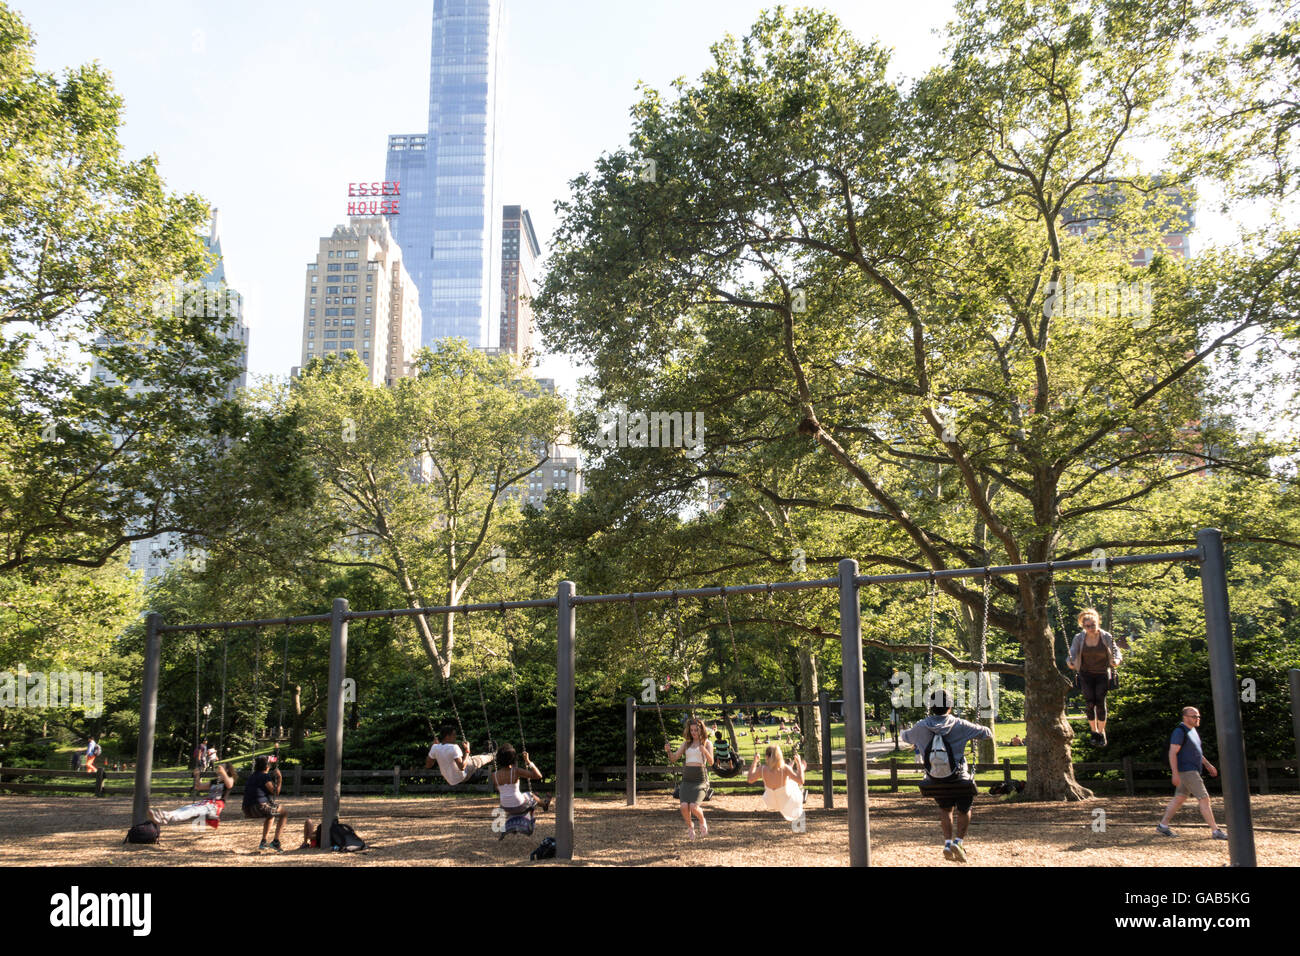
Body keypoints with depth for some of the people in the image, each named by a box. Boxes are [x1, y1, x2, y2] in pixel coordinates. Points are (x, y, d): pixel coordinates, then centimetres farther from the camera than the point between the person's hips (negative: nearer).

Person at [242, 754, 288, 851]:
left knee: (271, 815, 36)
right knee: (284, 813, 10)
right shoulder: (265, 776, -3)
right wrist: (280, 778, 3)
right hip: (260, 806, -8)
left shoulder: (251, 776, 21)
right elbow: (275, 791, -6)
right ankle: (275, 842, 1)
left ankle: (263, 842, 27)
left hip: (247, 810, 8)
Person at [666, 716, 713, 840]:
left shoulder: (707, 743, 4)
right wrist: (669, 751, -11)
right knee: (684, 806, -18)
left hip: (700, 778, -3)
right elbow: (674, 758, 10)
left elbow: (711, 761, -11)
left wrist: (705, 751, -30)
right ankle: (690, 826, 14)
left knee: (694, 806, -23)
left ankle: (702, 822, 12)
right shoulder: (686, 743, 14)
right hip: (687, 779, 3)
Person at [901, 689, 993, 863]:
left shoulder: (921, 728, -6)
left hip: (935, 782, 2)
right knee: (964, 810, 21)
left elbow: (905, 736, 15)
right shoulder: (959, 725, -12)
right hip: (959, 781, -2)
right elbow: (987, 733, 0)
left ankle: (947, 842, 18)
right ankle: (958, 841, 5)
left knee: (945, 808, 27)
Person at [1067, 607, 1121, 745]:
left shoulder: (1106, 637, -6)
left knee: (1100, 702, -9)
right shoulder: (1079, 638, -5)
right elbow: (1072, 653, -4)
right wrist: (1070, 662, -27)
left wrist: (1117, 660, -27)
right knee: (1090, 703, -8)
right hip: (1086, 675, 1)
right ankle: (1094, 731, 13)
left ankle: (1102, 731, 10)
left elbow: (1116, 651, -4)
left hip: (1102, 674, -1)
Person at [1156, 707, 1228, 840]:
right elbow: (1172, 753, -20)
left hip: (1192, 771, 10)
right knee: (1204, 798, -9)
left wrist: (1208, 764, 23)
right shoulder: (1180, 732, -16)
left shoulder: (1192, 730, 14)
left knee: (1179, 798, 12)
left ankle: (1163, 825, 17)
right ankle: (1215, 831, -6)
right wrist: (1175, 774, -25)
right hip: (1186, 771, -10)